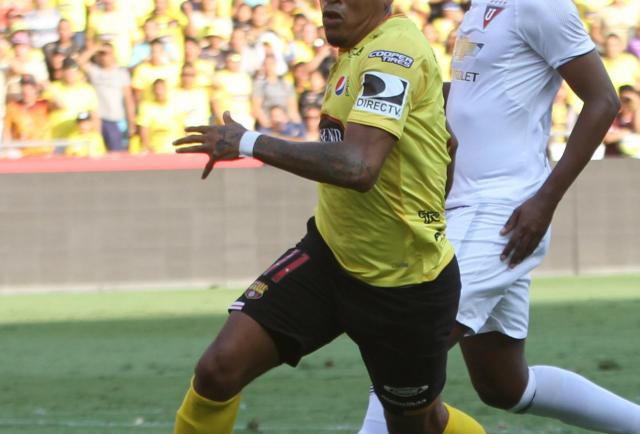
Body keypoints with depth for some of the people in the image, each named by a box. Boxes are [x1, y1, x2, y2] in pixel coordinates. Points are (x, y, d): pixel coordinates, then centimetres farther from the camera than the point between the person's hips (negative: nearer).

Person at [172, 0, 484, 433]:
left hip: (406, 284, -7)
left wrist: (250, 144, -29)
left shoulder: (393, 51, -23)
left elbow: (358, 166, -36)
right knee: (218, 369, -10)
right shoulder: (361, 50, 5)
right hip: (329, 255, 8)